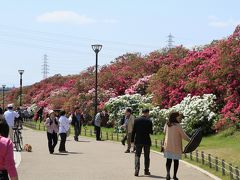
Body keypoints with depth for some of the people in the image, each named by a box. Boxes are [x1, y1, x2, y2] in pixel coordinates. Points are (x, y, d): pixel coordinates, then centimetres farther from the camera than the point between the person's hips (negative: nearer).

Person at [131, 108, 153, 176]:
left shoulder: (136, 120, -3)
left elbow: (133, 131, -1)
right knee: (146, 156, 12)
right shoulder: (149, 121, -8)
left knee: (137, 155, 4)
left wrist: (132, 140, 5)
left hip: (138, 141, 1)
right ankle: (146, 171, 16)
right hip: (146, 141, -1)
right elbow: (151, 132, -7)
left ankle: (136, 170, -11)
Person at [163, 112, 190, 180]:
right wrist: (190, 140, 2)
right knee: (176, 160, 9)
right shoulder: (178, 125, -13)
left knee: (169, 160, 6)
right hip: (176, 146, -3)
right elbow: (184, 135, -10)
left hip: (168, 146, 4)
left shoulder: (167, 125, 2)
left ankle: (168, 172, -16)